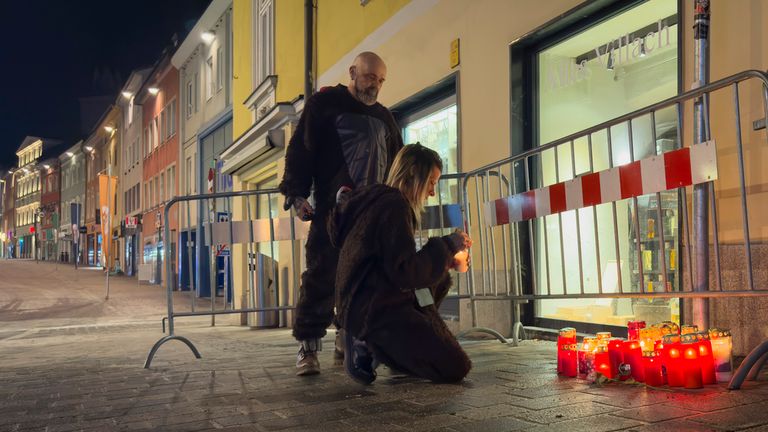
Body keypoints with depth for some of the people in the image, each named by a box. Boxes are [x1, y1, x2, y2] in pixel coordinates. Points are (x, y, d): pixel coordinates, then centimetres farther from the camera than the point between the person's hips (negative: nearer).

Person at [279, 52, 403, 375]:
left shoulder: (383, 117, 22)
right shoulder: (325, 103, 6)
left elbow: (396, 163, 27)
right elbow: (301, 149, -1)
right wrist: (296, 193, -11)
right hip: (333, 209, -5)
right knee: (322, 276, -9)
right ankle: (308, 346, -3)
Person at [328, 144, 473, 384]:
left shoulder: (378, 201, 16)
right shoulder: (395, 206, -15)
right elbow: (405, 272, -21)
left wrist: (443, 261, 15)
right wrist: (447, 246, -10)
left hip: (362, 305, 10)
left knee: (440, 281, 26)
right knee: (455, 369, -9)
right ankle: (369, 347, -4)